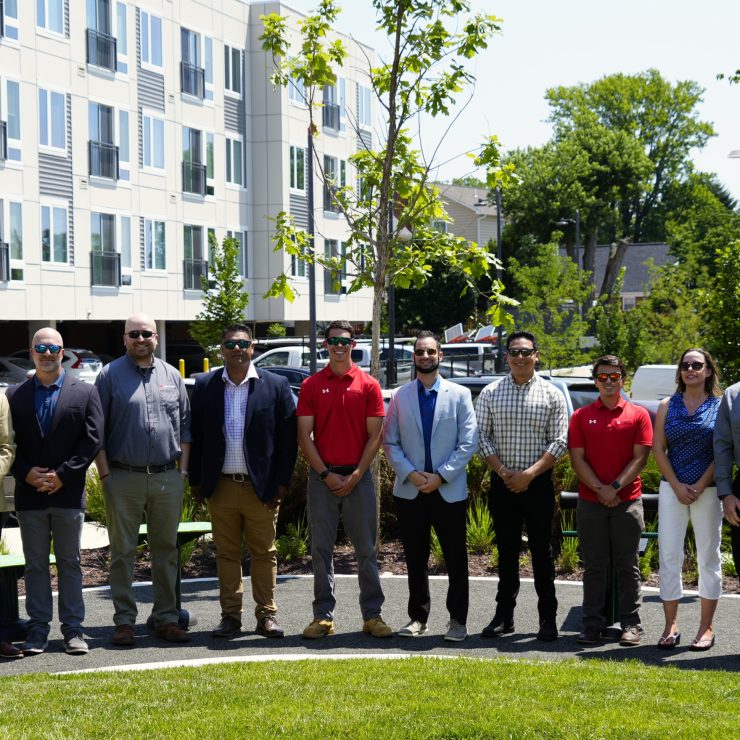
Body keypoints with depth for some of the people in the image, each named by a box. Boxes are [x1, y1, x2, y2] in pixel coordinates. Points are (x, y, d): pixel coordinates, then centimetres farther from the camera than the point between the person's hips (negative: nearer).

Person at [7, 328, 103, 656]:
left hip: (69, 492, -1)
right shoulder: (15, 395, 7)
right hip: (29, 494, 1)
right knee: (35, 564, 6)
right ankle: (38, 629, 12)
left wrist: (63, 475, -11)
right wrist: (26, 473, -11)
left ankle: (73, 629, 10)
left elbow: (93, 440, -3)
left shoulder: (85, 392, 3)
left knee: (70, 563, 5)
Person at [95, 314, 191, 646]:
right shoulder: (110, 375, 1)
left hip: (167, 478, 3)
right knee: (123, 551, 2)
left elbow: (185, 424, 13)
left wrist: (183, 468, 6)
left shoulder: (171, 375, 11)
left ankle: (166, 618, 16)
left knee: (166, 549, 8)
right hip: (123, 478, -3)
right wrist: (105, 473, -6)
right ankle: (124, 621, 8)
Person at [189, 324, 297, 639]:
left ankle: (267, 615, 13)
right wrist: (196, 481, 3)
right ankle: (230, 616, 15)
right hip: (221, 486, 2)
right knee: (227, 554, 8)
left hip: (261, 486, -1)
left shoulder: (275, 386, 0)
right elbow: (196, 436, 7)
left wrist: (282, 483, -4)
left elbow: (288, 438, 0)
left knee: (264, 553, 5)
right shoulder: (205, 386, 6)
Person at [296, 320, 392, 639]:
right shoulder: (311, 385, 4)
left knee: (366, 549, 3)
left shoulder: (369, 385, 2)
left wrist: (356, 476, -8)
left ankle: (372, 614, 10)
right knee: (321, 549, 3)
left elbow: (375, 436, 0)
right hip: (322, 476, 1)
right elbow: (304, 435, 0)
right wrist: (326, 475, -8)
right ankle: (323, 615, 10)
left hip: (358, 477, 0)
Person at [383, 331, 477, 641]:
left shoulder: (459, 394, 2)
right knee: (415, 558, 9)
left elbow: (468, 442, -3)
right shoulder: (400, 396, 7)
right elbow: (390, 442, 4)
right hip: (409, 490, 2)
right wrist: (411, 474, -10)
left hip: (449, 490, -1)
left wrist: (441, 475, -12)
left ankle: (457, 620, 12)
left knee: (456, 558, 2)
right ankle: (417, 617, 19)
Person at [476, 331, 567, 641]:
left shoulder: (551, 394, 2)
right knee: (506, 549, 8)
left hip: (538, 484, -1)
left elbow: (559, 442, -3)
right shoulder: (490, 393, 5)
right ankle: (504, 615, 14)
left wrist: (529, 474, -13)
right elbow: (482, 437, 3)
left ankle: (548, 617, 9)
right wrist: (503, 472, -9)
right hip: (502, 483, 1)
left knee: (541, 549, 2)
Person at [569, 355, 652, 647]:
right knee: (594, 567, 5)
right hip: (590, 502, 1)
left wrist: (615, 487, -12)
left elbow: (640, 458, -2)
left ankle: (631, 623, 10)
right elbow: (577, 459, 1)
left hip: (628, 500, -1)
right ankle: (592, 624, 11)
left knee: (627, 566, 4)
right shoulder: (581, 416, 7)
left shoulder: (638, 415, 4)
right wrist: (599, 489, -10)